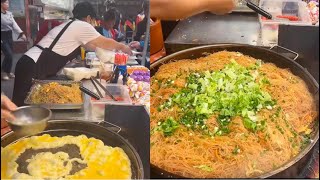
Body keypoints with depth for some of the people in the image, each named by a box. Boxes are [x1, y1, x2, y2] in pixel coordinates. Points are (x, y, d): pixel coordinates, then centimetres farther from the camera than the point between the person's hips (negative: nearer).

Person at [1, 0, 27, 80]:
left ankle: (8, 72, 25)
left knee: (10, 55, 10)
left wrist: (21, 33, -3)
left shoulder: (9, 13, 8)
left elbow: (14, 25, 7)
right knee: (8, 55, -11)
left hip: (9, 36, 7)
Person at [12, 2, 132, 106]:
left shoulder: (70, 25, 21)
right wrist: (122, 47, 21)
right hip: (33, 68, -9)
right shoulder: (82, 26, -6)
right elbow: (104, 42, 4)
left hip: (31, 65, 9)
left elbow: (87, 45, 32)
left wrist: (113, 47, 35)